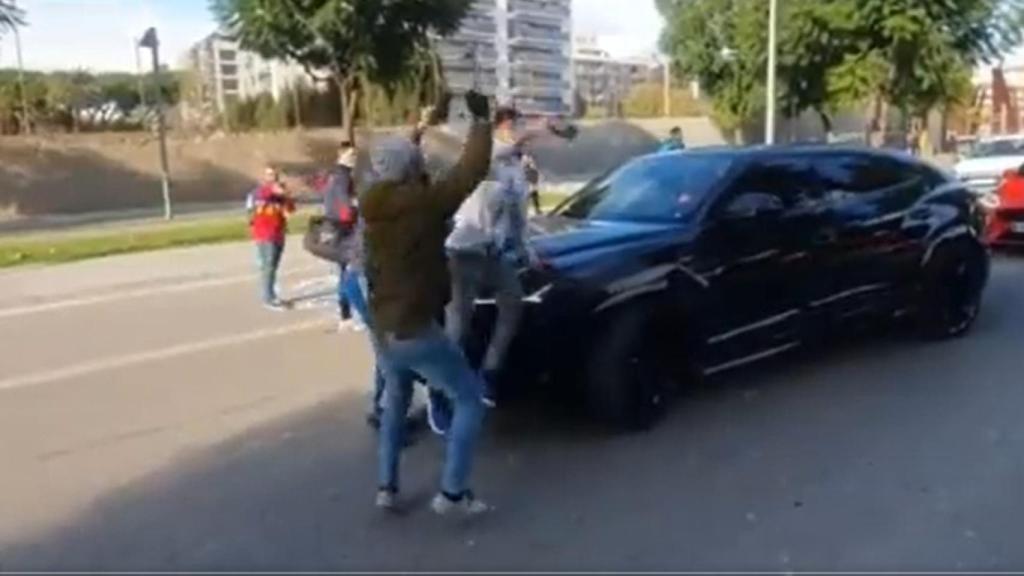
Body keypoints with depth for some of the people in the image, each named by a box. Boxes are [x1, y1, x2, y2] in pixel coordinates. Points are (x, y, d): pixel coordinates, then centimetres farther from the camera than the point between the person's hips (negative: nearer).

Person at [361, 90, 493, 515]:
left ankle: (386, 487, 28)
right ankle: (452, 493, 2)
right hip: (418, 332, -7)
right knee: (469, 399, 7)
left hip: (384, 331, 8)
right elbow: (472, 170, -12)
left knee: (395, 403, 28)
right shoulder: (424, 203, -15)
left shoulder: (375, 211, 6)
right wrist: (481, 120, 2)